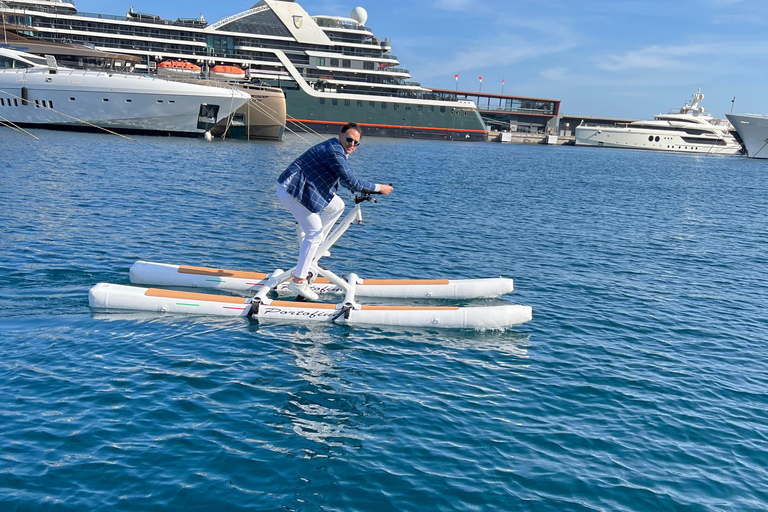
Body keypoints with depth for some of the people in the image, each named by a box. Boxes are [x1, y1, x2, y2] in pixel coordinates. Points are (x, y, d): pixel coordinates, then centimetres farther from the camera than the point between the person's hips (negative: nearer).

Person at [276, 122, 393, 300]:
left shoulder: (336, 149, 12)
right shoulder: (334, 153, -20)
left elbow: (344, 180, 26)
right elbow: (353, 183, -19)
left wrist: (366, 190, 19)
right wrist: (379, 188, -6)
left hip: (305, 188, 10)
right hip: (291, 190, -10)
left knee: (337, 206, 14)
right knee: (314, 233, -9)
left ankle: (315, 247, 19)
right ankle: (298, 281, -4)